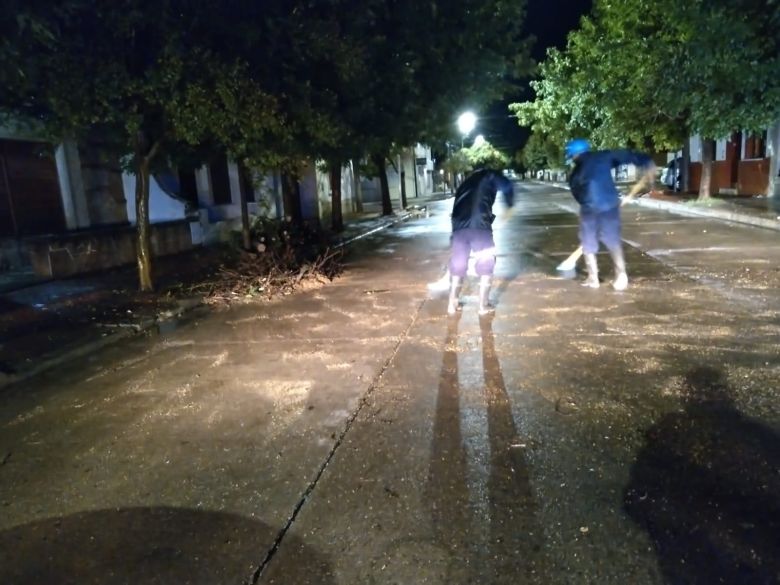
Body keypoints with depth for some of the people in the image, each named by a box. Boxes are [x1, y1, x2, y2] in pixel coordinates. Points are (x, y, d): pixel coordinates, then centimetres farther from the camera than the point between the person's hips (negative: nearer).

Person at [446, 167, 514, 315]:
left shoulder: (467, 181, 33)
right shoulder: (490, 176, 17)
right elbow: (507, 186, 2)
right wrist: (509, 206, 15)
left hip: (459, 225, 5)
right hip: (479, 225, -5)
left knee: (458, 264, 16)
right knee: (486, 264, 8)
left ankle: (452, 303, 20)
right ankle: (483, 305, 9)